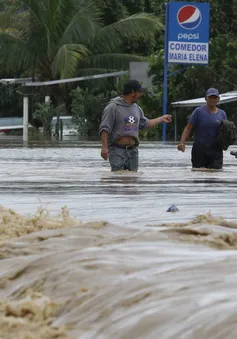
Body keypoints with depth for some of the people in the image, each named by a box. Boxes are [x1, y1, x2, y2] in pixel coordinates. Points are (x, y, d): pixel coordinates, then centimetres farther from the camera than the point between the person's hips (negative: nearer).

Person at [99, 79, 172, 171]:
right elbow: (104, 129, -12)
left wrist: (162, 119, 35)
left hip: (133, 151, 7)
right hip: (117, 150, -7)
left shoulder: (136, 108, 15)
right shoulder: (113, 107, -8)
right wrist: (104, 147, -21)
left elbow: (145, 123, 31)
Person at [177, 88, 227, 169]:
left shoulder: (222, 114, 10)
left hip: (216, 150, 2)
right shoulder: (199, 111, 0)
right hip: (199, 149, -2)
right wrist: (182, 143, -17)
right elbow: (188, 129, -2)